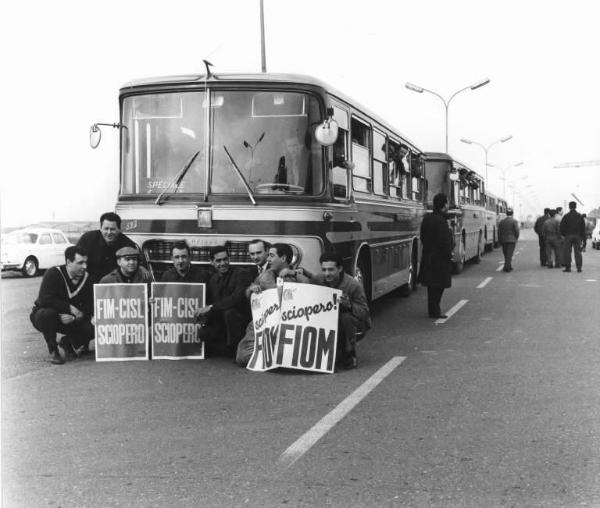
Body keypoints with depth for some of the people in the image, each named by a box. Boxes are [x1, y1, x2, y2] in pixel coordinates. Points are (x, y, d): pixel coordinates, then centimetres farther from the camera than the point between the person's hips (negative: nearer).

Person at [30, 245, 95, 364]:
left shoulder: (87, 278, -6)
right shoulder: (53, 273, -19)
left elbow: (89, 307, -9)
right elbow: (44, 300, -31)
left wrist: (74, 317, -28)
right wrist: (69, 308, -31)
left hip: (70, 319, 3)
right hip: (43, 314, -3)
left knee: (91, 330, -23)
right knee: (49, 313, -39)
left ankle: (66, 342, 12)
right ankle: (53, 351, -15)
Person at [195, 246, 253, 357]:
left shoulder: (241, 274, -13)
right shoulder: (212, 279, 10)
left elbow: (237, 298, -27)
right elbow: (209, 302, 10)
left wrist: (211, 307, -29)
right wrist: (204, 316, -14)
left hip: (243, 320, -6)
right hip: (220, 323, 6)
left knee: (229, 312, -35)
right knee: (203, 333, -18)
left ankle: (237, 347, -14)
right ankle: (231, 351, 0)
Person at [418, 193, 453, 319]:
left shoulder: (427, 218, 10)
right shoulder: (440, 221, -19)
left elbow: (423, 237, 16)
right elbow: (444, 241, -21)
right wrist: (449, 255, -8)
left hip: (428, 256, 9)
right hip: (440, 258, -9)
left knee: (432, 286, 15)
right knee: (438, 286, -2)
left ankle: (433, 309, 23)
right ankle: (434, 311, 1)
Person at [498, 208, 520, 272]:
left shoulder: (502, 221, 5)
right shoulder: (514, 221, -7)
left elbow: (499, 231, 3)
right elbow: (517, 231, -11)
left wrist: (500, 241, 9)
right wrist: (516, 238, 6)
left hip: (503, 240, 4)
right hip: (512, 240, -4)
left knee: (506, 254, 13)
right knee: (509, 254, -4)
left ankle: (509, 267, 22)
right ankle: (507, 267, -10)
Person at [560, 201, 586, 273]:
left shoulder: (566, 216, -4)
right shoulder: (580, 216, 6)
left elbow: (562, 226, -6)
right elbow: (583, 227, 7)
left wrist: (563, 234, 8)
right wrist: (582, 237, 11)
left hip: (568, 236, -3)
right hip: (577, 236, 3)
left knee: (567, 252, 1)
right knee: (578, 252, 5)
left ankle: (568, 267, -2)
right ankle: (579, 267, 2)